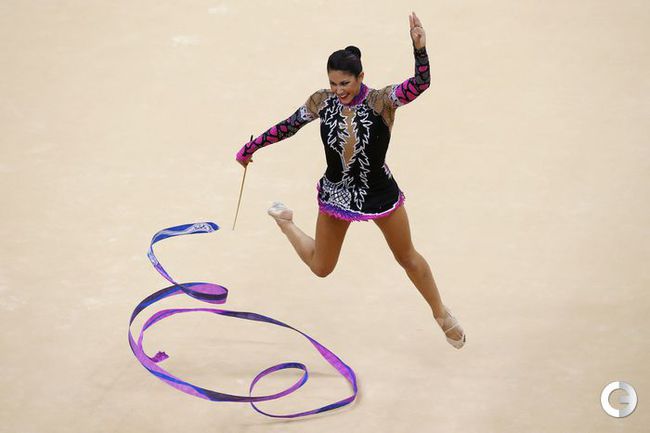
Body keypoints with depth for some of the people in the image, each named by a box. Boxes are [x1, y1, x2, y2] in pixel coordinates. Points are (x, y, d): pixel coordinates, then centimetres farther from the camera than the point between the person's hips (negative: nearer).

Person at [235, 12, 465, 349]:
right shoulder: (321, 101, -16)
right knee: (321, 268, 19)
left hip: (380, 193, -2)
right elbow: (289, 126, -1)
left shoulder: (382, 101, -25)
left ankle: (441, 315, 42)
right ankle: (285, 222, 48)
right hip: (336, 193, 2)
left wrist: (419, 48, -58)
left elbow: (420, 84, -41)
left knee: (408, 258, 18)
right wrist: (251, 147, 7)